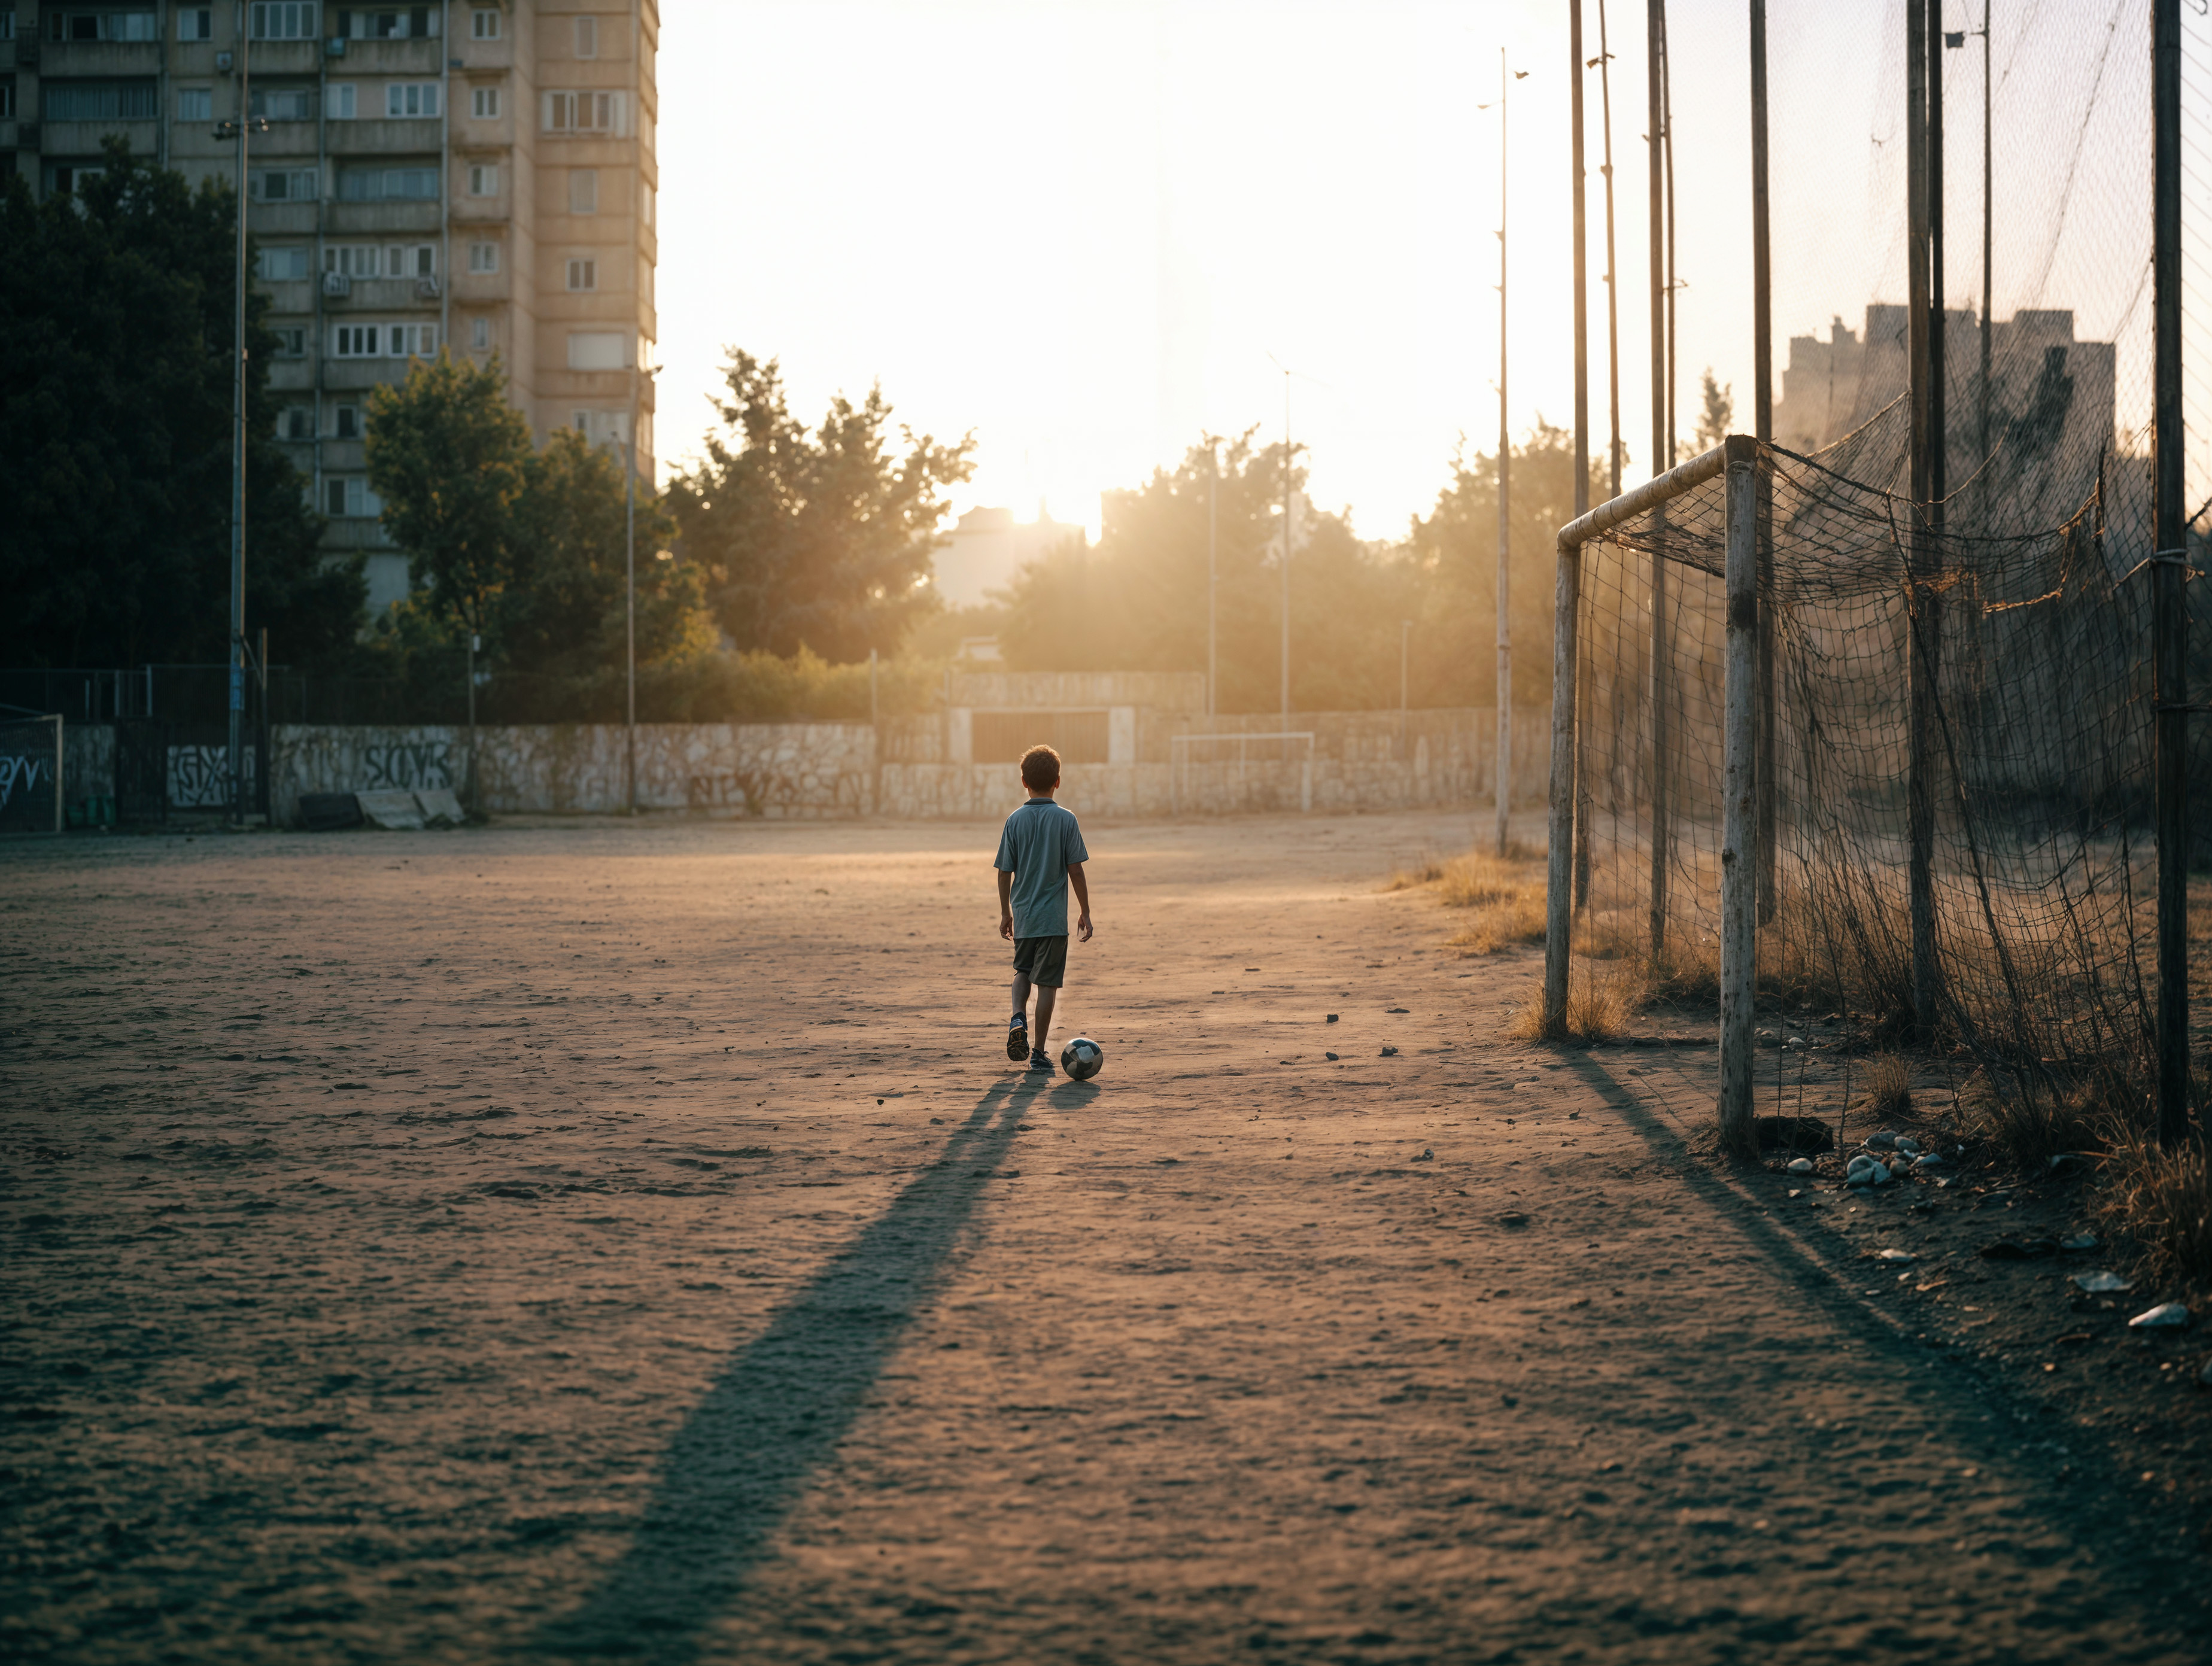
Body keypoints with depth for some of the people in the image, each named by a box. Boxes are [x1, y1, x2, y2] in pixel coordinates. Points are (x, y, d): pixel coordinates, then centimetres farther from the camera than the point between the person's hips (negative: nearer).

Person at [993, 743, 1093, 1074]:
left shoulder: (1015, 821, -1)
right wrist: (1085, 912, 2)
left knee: (1023, 970, 24)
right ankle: (1039, 1052, 5)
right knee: (1047, 983, 4)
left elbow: (1005, 872, 3)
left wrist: (1006, 913, 15)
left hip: (1022, 914, 2)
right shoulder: (1066, 819, -7)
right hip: (1053, 917, -2)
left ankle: (1018, 1018, -1)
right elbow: (1075, 870, -7)